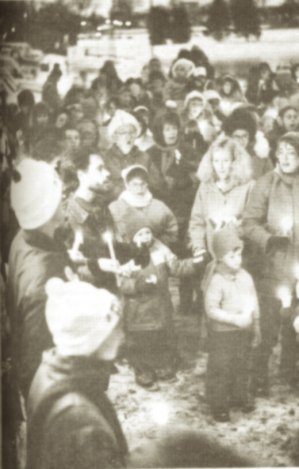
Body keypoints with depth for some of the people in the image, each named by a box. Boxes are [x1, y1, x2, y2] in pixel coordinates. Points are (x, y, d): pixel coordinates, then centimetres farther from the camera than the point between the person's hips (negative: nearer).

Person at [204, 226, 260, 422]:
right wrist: (235, 319, -28)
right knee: (220, 369, 4)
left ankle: (239, 396, 37)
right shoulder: (216, 282, -20)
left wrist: (256, 326, 12)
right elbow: (211, 310, -24)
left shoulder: (246, 277, -1)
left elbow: (254, 302, 9)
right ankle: (218, 404, 16)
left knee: (242, 366, 19)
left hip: (244, 332, 6)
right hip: (222, 333, -6)